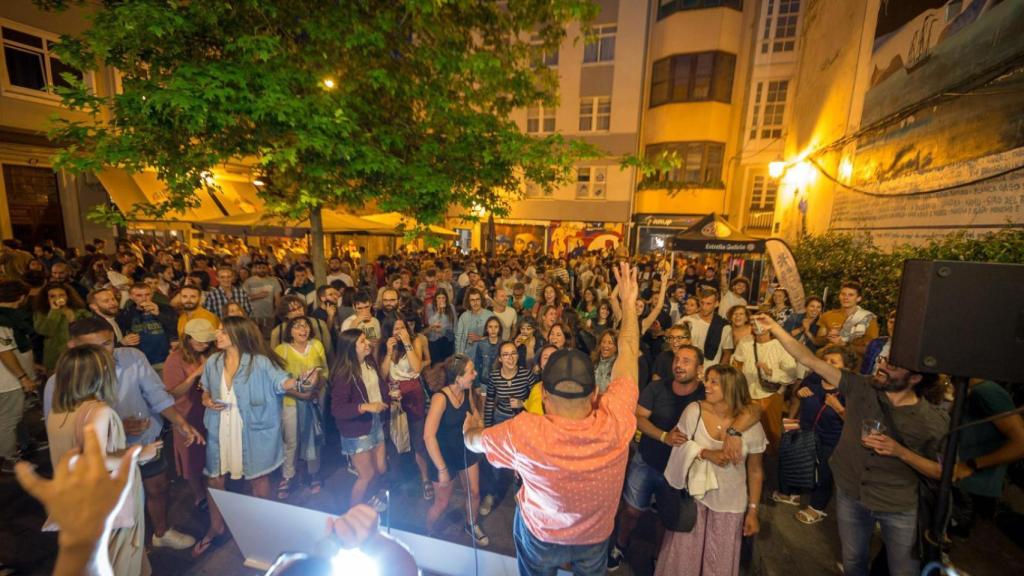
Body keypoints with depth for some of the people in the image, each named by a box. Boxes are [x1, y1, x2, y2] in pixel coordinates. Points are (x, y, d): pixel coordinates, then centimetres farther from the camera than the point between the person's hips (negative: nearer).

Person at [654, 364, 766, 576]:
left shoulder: (751, 425, -13)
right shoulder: (694, 410, -15)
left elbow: (755, 471, -3)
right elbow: (679, 445, -6)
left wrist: (753, 511, 0)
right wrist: (706, 453, -22)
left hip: (730, 504, 0)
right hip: (694, 496, 0)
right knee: (685, 555, 14)